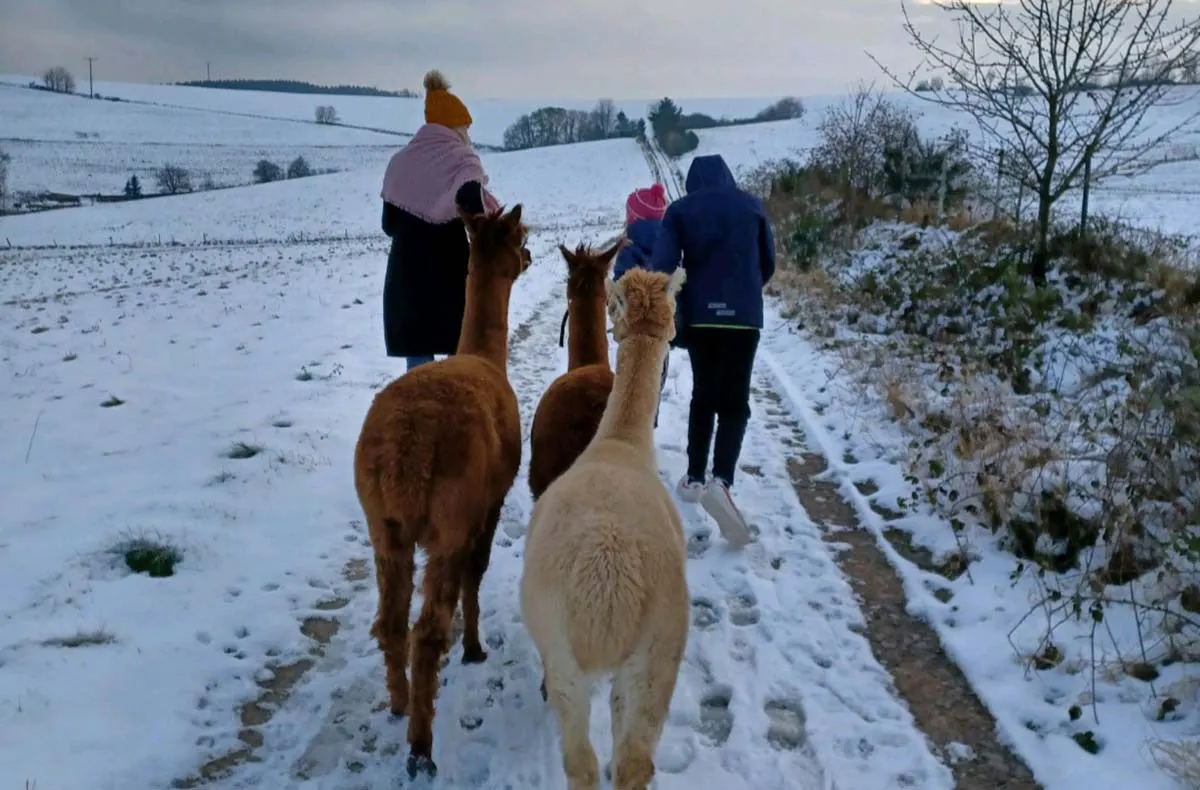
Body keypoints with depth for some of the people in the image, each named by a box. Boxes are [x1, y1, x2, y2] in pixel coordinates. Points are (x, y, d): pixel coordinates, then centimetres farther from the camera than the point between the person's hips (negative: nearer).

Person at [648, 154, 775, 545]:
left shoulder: (680, 210, 2)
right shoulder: (751, 205, 5)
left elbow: (661, 265, -10)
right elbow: (768, 263, 12)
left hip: (699, 315, 1)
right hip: (743, 316, -1)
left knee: (704, 396, 17)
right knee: (734, 402, 0)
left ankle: (695, 478, 19)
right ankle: (721, 481, -20)